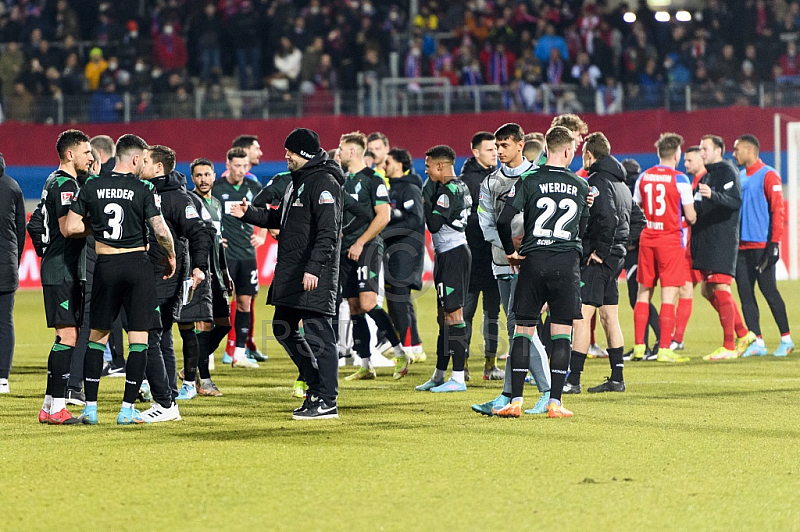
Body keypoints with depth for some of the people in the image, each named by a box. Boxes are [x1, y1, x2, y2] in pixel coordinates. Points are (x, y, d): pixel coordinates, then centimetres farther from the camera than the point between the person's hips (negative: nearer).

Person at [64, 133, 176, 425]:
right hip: (137, 264, -3)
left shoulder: (91, 187, 1)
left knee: (97, 336, 12)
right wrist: (171, 257, 7)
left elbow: (70, 228, 0)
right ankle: (127, 409, 0)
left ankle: (90, 407, 8)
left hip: (105, 266, 3)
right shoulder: (143, 190, -7)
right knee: (139, 339, 3)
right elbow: (161, 230, -11)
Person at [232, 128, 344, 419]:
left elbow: (328, 231, -21)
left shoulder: (324, 183, -13)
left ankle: (327, 401, -6)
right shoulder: (298, 181, 19)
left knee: (317, 334, -9)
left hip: (314, 276, -11)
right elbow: (280, 218, 28)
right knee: (284, 329, 15)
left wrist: (314, 268, -27)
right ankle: (317, 386, 24)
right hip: (290, 274, 11)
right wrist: (249, 213, 17)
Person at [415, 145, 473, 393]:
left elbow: (434, 224, -19)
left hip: (452, 256, -11)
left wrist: (426, 204, -4)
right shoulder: (461, 187, 15)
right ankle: (439, 376, 22)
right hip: (450, 253, 11)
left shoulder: (448, 191, -15)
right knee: (444, 315, 15)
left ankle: (458, 378, -11)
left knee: (453, 313, -10)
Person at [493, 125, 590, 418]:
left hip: (533, 262, -1)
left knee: (523, 330, 4)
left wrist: (510, 251, 7)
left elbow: (504, 220, -8)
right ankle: (555, 402, -1)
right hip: (567, 262, 1)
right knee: (561, 332, 3)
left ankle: (515, 401, 0)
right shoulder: (581, 186, 6)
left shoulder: (529, 181, -2)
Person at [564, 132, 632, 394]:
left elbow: (607, 217, -25)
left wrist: (601, 251, -19)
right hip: (616, 258, 10)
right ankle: (617, 379, 14)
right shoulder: (621, 183, 18)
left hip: (596, 259, -10)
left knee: (580, 317, -10)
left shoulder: (597, 181, -12)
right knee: (609, 318, 13)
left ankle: (573, 379, -14)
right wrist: (620, 247, 17)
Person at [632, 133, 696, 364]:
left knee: (644, 293, 11)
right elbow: (690, 216, -7)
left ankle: (638, 347, 10)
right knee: (669, 294, -3)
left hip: (647, 239, 5)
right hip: (670, 240, -5)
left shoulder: (643, 177, 6)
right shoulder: (680, 179, -8)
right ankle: (664, 349, -7)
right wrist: (691, 217, 16)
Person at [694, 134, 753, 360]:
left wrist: (713, 195, -36)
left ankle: (729, 346, -7)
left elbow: (736, 202, -22)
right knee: (708, 290, 10)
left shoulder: (727, 172, -8)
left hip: (723, 240, -10)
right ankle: (743, 334, 19)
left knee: (721, 289, -10)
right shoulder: (706, 175, 21)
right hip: (706, 241, 10)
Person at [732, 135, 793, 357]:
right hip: (740, 246, 7)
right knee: (745, 295, 3)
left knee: (769, 292, -6)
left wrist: (774, 244, -18)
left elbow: (777, 210, -12)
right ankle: (757, 342, 6)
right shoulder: (738, 177, 16)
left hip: (761, 245, -7)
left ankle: (786, 339, 3)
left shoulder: (768, 176, -7)